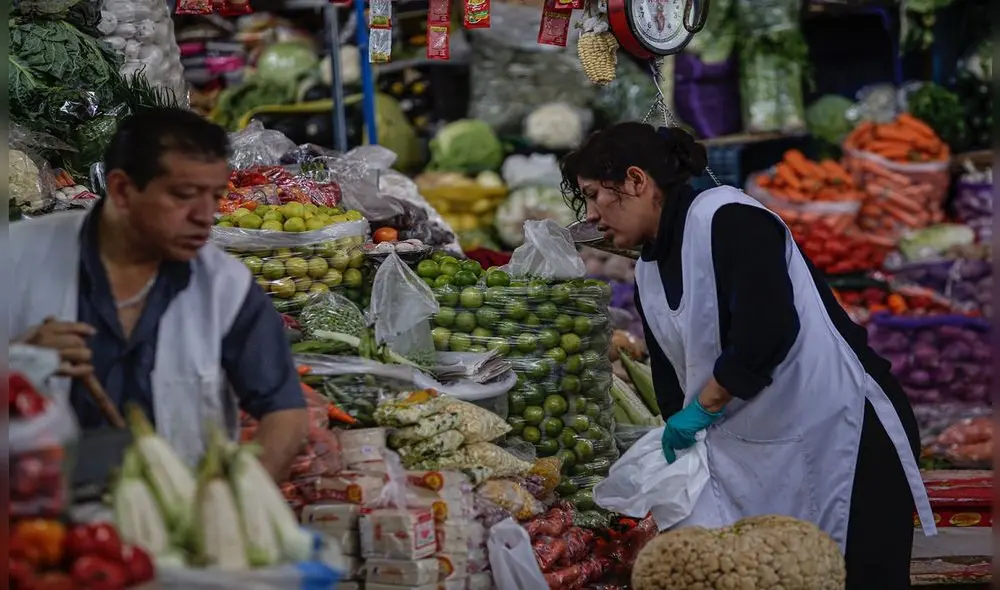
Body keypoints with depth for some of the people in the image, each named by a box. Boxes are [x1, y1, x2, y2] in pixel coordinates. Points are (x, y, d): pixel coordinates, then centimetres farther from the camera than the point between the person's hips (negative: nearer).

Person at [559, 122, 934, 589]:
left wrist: (702, 407, -17)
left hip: (844, 434, -8)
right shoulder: (648, 275, 12)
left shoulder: (727, 218, -14)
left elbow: (768, 327, -25)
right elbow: (672, 381, 15)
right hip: (757, 457, 8)